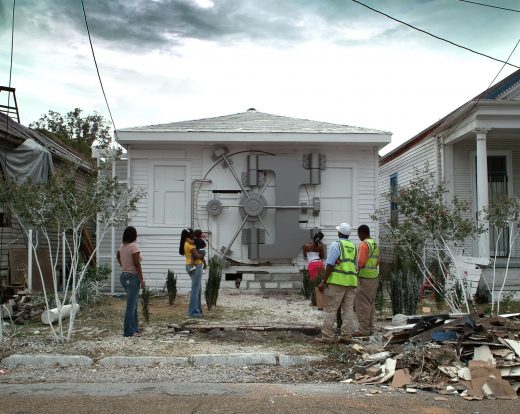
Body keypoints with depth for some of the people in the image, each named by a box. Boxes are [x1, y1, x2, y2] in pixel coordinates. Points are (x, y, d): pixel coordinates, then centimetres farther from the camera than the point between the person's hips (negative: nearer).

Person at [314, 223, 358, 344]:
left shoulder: (336, 245, -6)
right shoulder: (354, 247, 14)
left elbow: (330, 265, -12)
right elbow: (356, 267, 15)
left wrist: (324, 282, -9)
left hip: (337, 281, -6)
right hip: (351, 281, 6)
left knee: (331, 309, -3)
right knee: (348, 310, 7)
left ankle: (327, 337, -3)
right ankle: (346, 336, 8)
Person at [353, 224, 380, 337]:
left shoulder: (363, 244, -13)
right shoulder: (375, 244, 14)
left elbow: (360, 262, -19)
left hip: (365, 277, -9)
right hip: (374, 277, 9)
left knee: (362, 303, -4)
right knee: (371, 303, 13)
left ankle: (363, 329, -3)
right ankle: (370, 328, 18)